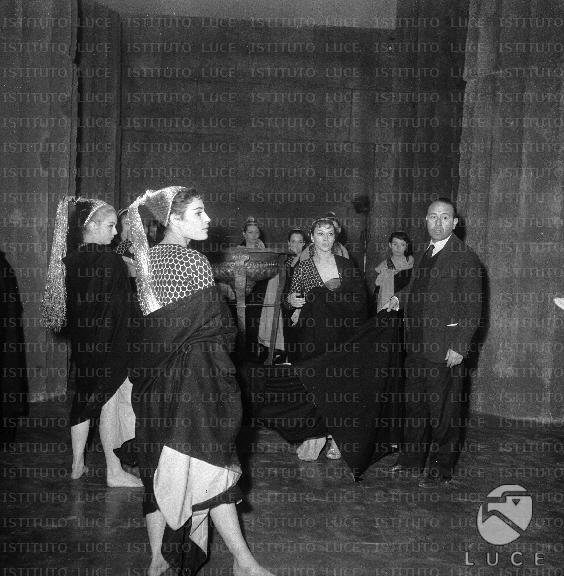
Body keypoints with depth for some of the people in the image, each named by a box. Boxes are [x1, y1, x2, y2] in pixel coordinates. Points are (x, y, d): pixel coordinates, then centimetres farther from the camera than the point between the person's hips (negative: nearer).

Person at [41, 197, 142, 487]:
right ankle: (114, 471, 15)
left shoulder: (69, 261, 3)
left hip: (82, 344, 7)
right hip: (109, 344, -7)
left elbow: (70, 305, 8)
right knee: (109, 403, 4)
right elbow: (120, 308, -17)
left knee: (84, 399, 17)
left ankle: (77, 464, 30)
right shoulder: (110, 261, -18)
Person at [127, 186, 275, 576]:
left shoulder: (147, 258, 9)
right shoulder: (193, 261, -14)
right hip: (192, 372, -7)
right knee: (212, 463, 0)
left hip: (153, 376, 8)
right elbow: (218, 325, -13)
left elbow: (151, 318, 12)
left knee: (160, 466, 14)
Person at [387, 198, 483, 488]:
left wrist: (459, 347, -17)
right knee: (414, 405, 17)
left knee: (443, 412, 4)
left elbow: (472, 308, -13)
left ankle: (441, 470, 19)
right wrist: (399, 298, 8)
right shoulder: (426, 254, 13)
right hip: (417, 344, 8)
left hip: (445, 348, -7)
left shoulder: (465, 257, -10)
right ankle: (412, 460, 32)